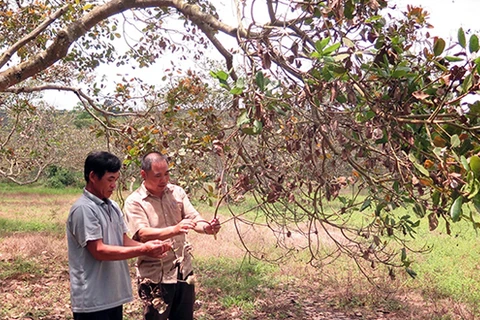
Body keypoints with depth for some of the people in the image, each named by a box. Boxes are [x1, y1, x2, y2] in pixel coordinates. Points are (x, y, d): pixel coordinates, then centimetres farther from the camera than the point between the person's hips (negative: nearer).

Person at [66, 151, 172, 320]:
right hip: (92, 300, -8)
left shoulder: (113, 206, 10)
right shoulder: (83, 209, -17)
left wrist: (148, 246, -10)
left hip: (113, 296, 8)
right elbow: (99, 251, -21)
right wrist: (143, 250, -22)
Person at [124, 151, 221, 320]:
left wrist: (206, 227, -29)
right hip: (155, 276, -4)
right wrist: (174, 230, -40)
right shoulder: (134, 202, -11)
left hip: (183, 271, 5)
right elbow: (143, 234, -24)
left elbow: (194, 218, -5)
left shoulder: (177, 192, 2)